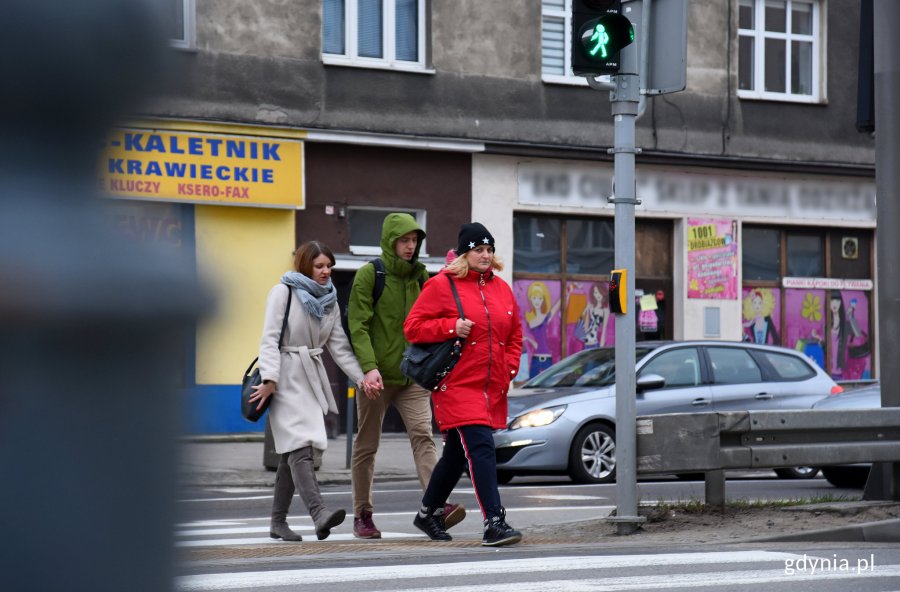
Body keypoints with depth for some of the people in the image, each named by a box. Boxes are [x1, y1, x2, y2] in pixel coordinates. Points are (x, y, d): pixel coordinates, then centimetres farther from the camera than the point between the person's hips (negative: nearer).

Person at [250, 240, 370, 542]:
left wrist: (361, 377, 1)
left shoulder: (329, 300, 15)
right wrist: (269, 379, -19)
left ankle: (278, 521, 13)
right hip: (286, 377, -7)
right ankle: (319, 513, -31)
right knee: (300, 447, -18)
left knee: (292, 452, 8)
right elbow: (270, 338, -9)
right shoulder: (283, 292, -3)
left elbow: (339, 345, 13)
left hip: (312, 376, 7)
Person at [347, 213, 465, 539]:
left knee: (423, 435, -13)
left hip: (413, 376, 3)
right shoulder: (368, 275, -5)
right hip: (377, 376, -3)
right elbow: (358, 325, -11)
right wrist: (369, 366, -24)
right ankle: (362, 515, 18)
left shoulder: (421, 276, 10)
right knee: (367, 445, 7)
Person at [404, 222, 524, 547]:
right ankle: (494, 523, -20)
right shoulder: (441, 285, -4)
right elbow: (413, 326, -6)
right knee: (481, 449, -18)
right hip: (457, 385, -6)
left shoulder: (501, 289, 13)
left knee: (457, 453, 17)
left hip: (492, 388, 6)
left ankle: (429, 513, 34)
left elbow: (514, 336, 21)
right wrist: (451, 327, -17)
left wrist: (509, 368, 6)